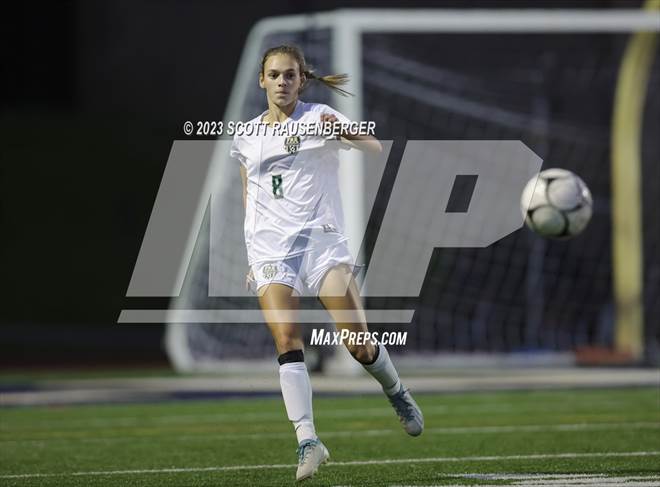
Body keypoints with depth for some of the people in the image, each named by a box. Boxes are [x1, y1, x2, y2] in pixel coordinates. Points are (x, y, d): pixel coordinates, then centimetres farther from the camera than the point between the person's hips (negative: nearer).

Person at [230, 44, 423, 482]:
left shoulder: (318, 118, 2)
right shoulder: (246, 138, 14)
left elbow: (375, 148, -13)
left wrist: (345, 132, -34)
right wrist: (253, 252, 22)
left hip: (322, 239, -2)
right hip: (270, 248, 2)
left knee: (360, 346, -7)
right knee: (287, 343, -16)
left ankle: (396, 392, 24)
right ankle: (308, 441, -18)